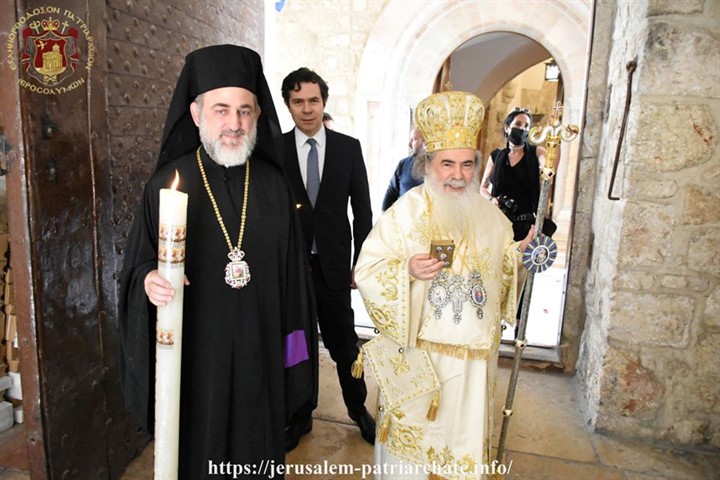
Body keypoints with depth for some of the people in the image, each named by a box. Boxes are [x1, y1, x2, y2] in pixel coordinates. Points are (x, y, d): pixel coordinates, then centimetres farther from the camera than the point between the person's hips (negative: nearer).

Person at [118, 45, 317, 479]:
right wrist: (148, 281, -22)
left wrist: (294, 357, 2)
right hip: (193, 358, -1)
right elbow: (137, 266, 2)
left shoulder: (274, 183, -1)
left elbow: (293, 271, 1)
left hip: (261, 359, 2)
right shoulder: (169, 182, -5)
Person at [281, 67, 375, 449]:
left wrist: (361, 263, -2)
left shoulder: (348, 147, -1)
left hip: (332, 263, 0)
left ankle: (358, 408, 36)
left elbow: (362, 209, 1)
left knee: (344, 342, 12)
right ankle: (299, 416, 35)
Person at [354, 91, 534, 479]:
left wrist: (519, 254, -5)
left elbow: (501, 267, 14)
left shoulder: (489, 215, 3)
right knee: (413, 438, 11)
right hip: (417, 356, -4)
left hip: (473, 358, 4)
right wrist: (407, 271, -28)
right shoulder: (406, 211, -10)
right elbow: (366, 271, -12)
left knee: (464, 438, 18)